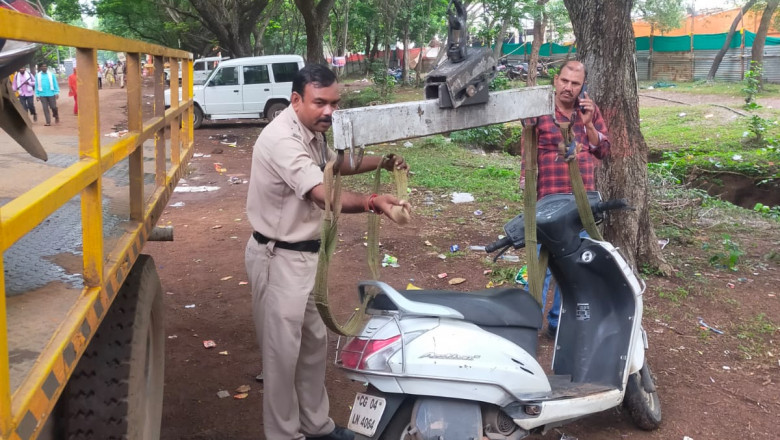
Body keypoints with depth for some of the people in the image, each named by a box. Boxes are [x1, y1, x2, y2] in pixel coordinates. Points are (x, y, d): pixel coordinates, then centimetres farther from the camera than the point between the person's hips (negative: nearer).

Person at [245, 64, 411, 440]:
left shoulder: (311, 131, 5)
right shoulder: (282, 139, -26)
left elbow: (333, 163, 24)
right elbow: (324, 195, -39)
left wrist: (381, 162, 10)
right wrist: (372, 202, -56)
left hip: (305, 252, 10)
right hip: (278, 259, -10)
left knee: (314, 343, 19)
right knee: (283, 352, 1)